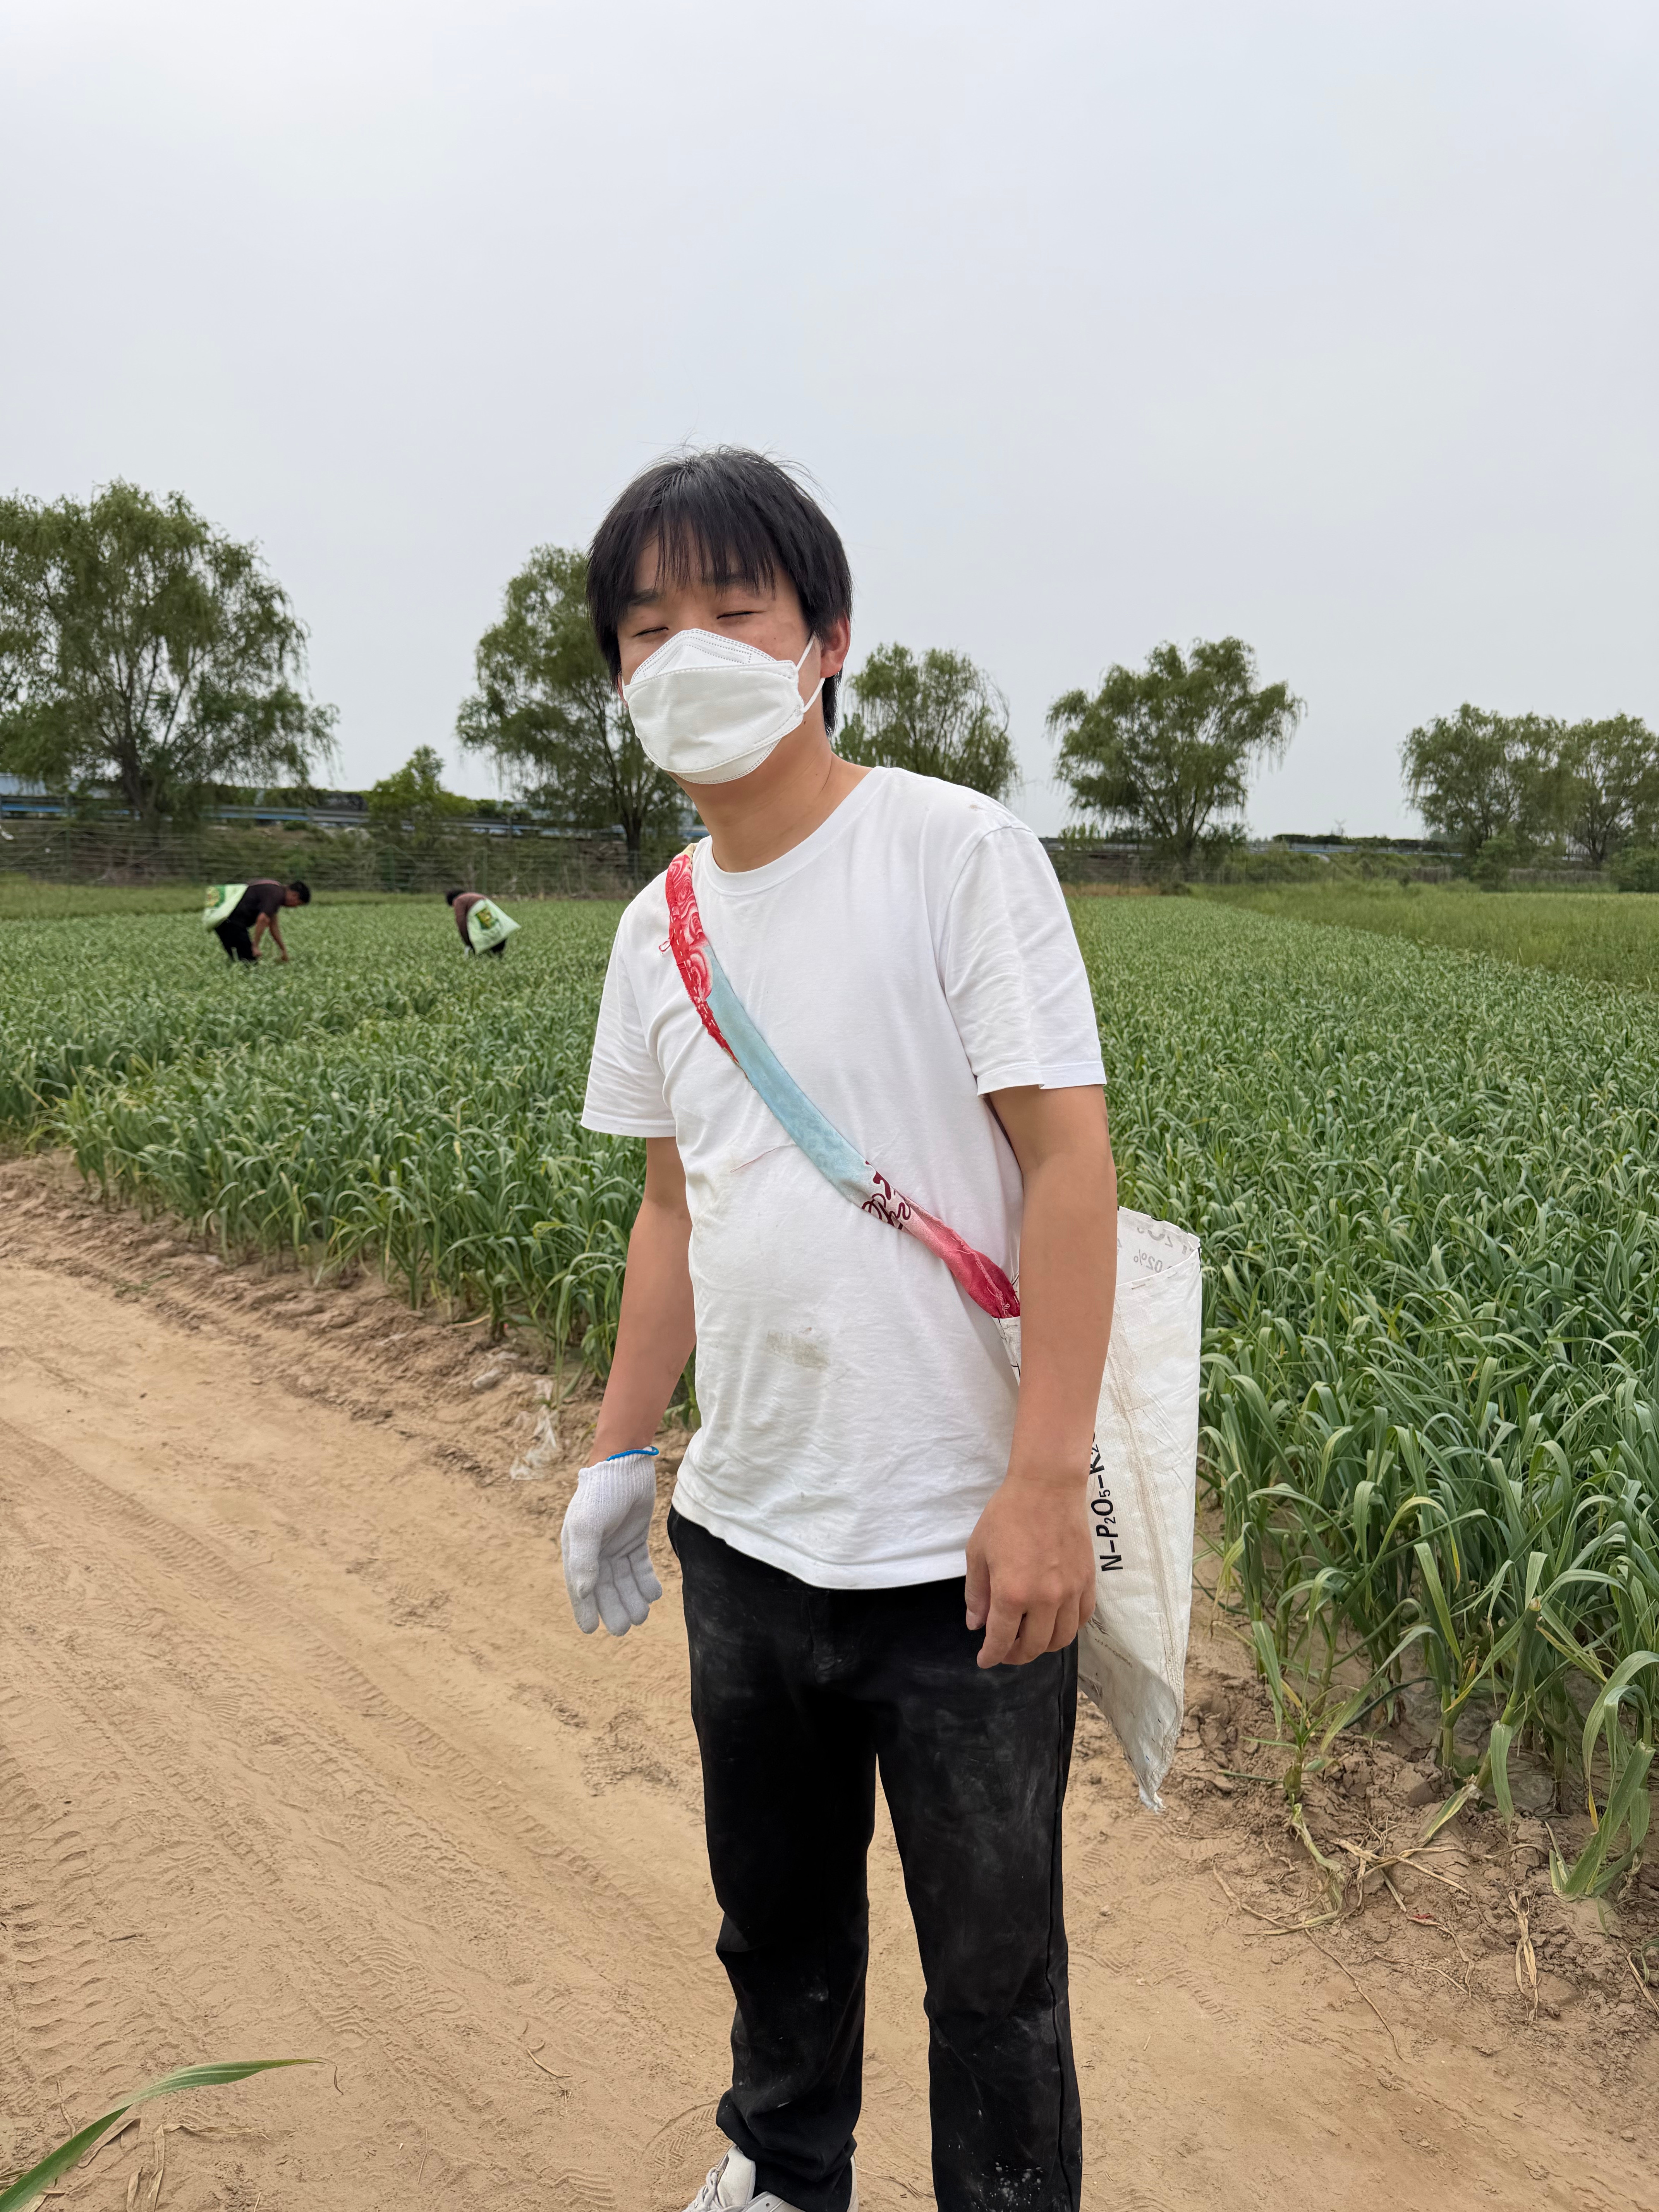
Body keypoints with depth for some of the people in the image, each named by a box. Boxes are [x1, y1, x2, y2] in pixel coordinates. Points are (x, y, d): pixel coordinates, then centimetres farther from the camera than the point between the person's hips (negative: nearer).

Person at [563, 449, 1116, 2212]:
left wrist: (1044, 1485, -20)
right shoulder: (661, 926, 6)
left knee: (993, 1964, 14)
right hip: (742, 1534, 6)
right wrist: (618, 1450, 13)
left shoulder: (958, 850, -11)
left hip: (959, 1542, -5)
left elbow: (1071, 1162, -15)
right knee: (774, 1912, 26)